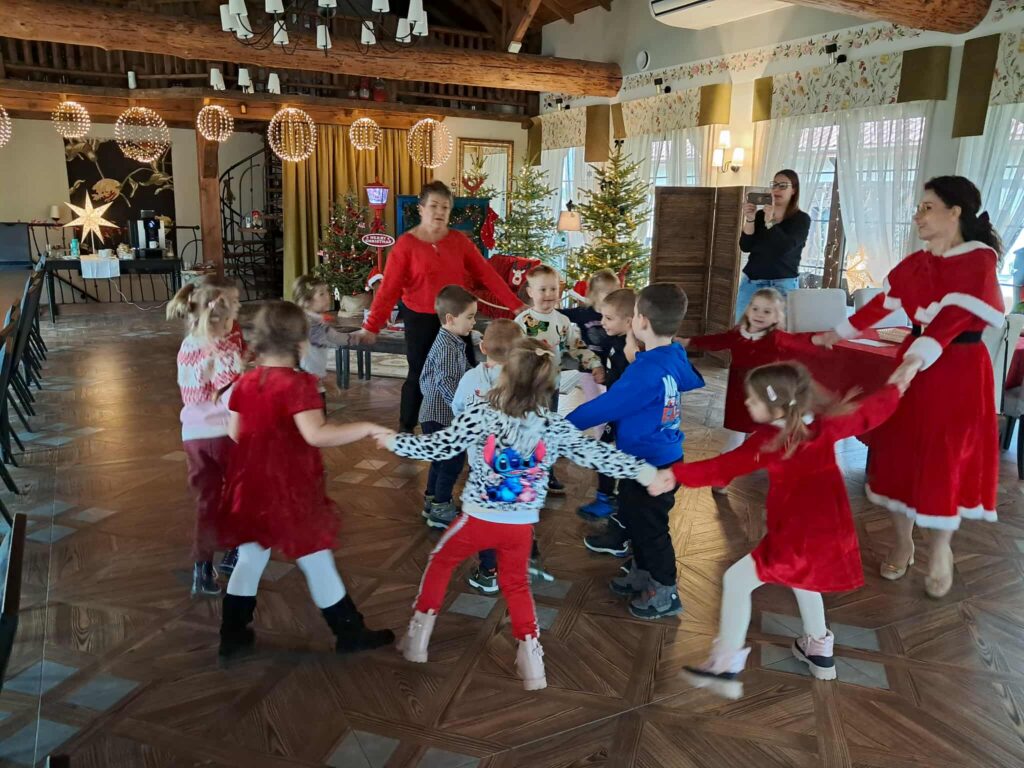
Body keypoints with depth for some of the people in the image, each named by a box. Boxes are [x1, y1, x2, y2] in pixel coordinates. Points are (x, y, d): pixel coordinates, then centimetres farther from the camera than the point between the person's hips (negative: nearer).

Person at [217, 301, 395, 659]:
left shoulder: (245, 382, 2)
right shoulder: (297, 384, -20)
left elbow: (236, 433, 9)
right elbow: (317, 435, -32)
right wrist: (366, 428, -26)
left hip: (250, 488, 7)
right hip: (291, 492, -6)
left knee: (250, 558, 20)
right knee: (317, 562, 7)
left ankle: (232, 635, 31)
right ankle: (350, 633, 22)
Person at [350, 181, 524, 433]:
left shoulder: (459, 240, 0)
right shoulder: (405, 244, -9)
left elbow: (486, 274, -2)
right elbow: (389, 288, -12)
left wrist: (516, 306, -7)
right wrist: (371, 327, -19)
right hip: (420, 319, -3)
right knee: (419, 376, 6)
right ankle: (405, 430, 26)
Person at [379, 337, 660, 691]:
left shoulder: (480, 415, -16)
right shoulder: (555, 427, -8)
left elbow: (436, 447, -14)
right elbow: (594, 454, -5)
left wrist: (394, 441, 0)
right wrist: (640, 469, 5)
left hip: (478, 519, -2)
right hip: (521, 526, 2)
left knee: (440, 562, 24)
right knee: (515, 583, 26)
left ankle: (417, 638, 32)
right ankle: (531, 657, 23)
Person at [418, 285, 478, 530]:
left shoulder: (449, 342, 11)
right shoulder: (448, 347, -20)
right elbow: (445, 382, -31)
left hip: (436, 413, 10)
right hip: (442, 416, -10)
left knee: (442, 460, 21)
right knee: (453, 461, -2)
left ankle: (432, 501, 33)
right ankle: (440, 511, 7)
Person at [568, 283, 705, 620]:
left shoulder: (648, 370, -29)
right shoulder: (674, 357, -2)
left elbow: (607, 405, -24)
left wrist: (563, 425, -13)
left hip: (651, 464, -9)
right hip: (662, 457, 9)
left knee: (650, 528, 10)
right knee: (634, 519, 25)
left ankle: (666, 593, 28)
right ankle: (643, 575, 43)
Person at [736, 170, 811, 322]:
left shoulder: (801, 219, 1)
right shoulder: (760, 215, 10)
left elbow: (785, 247, -15)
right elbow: (745, 247, 1)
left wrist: (769, 222, -20)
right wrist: (750, 219, -9)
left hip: (782, 285, -4)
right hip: (751, 282, 4)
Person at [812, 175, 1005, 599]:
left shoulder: (979, 261, -12)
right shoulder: (915, 263, 6)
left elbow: (952, 319, -26)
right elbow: (880, 304, 14)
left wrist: (914, 361, -39)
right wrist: (836, 333, 19)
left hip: (959, 372, -5)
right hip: (914, 362, 6)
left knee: (945, 461, 2)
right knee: (899, 454, 7)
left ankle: (940, 552, 23)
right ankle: (903, 544, 24)